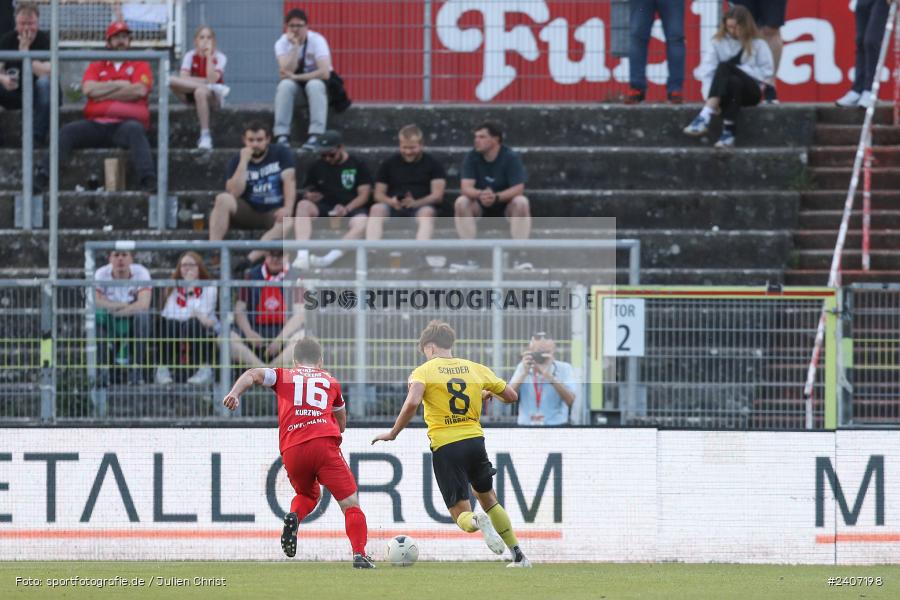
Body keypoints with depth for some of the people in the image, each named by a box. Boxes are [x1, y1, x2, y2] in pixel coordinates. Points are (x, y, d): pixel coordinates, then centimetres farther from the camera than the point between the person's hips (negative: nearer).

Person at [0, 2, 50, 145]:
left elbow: (47, 73, -27)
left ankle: (38, 136, -30)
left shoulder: (44, 40, -13)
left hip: (36, 94, -2)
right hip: (13, 95, 2)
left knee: (45, 82, -35)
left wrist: (25, 51, -29)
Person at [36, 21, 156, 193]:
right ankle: (43, 177, -30)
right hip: (96, 125, 3)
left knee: (135, 130, -36)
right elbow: (89, 89, 1)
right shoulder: (96, 66, 20)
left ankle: (148, 179, -51)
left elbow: (139, 90, -6)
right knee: (68, 131, -21)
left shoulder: (139, 65, 14)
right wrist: (119, 85, -1)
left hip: (125, 123, -3)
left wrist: (103, 92, -1)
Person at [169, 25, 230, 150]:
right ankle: (214, 88, -27)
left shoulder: (219, 57, -4)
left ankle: (205, 136, -40)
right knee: (172, 80, -27)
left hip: (211, 97, -3)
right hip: (191, 96, 3)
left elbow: (212, 79, -20)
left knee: (200, 92, -42)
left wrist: (209, 56, -20)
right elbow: (183, 78, -12)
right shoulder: (190, 56, 2)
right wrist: (205, 81, -18)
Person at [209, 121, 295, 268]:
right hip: (248, 211, 1)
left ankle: (249, 260, -47)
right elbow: (234, 193, -11)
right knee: (223, 199, -28)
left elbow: (289, 180, -10)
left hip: (274, 212, -1)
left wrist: (288, 208, -26)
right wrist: (244, 162, -16)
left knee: (287, 223, -36)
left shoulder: (281, 154, 2)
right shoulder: (237, 160, 2)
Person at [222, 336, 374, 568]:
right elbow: (342, 424, 37)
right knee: (350, 503, 0)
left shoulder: (284, 376, 22)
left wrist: (235, 393, -10)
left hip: (291, 450, 2)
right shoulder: (330, 381, 25)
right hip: (324, 444, -2)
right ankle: (359, 554, -18)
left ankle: (294, 518, -2)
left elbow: (253, 374, 4)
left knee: (307, 495, 28)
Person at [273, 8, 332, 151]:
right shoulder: (282, 43, -11)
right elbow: (287, 72, -24)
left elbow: (325, 73, -28)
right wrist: (295, 46, -30)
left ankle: (315, 136, -41)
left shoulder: (317, 40, -18)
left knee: (315, 85, -36)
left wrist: (295, 77, -29)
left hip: (317, 82, -2)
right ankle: (282, 136, -33)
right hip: (295, 85, 2)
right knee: (285, 85, -31)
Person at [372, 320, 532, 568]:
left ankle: (478, 521, -31)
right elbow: (510, 396, 18)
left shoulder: (424, 371, -2)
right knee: (487, 498, 27)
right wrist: (487, 393, 38)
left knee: (461, 514, 5)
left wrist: (393, 433, -9)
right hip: (475, 440, 4)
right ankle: (518, 555, 21)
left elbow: (412, 403, -20)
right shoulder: (476, 369, 10)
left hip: (445, 447, -4)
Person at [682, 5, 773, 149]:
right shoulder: (719, 43, 9)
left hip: (750, 91, -1)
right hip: (725, 90, 1)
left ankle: (704, 118, -43)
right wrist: (711, 96, -17)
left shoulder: (758, 45, 7)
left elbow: (766, 72, -1)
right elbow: (707, 69, -3)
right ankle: (728, 133, -49)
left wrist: (741, 70, -9)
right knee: (733, 82, -36)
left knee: (724, 67, -31)